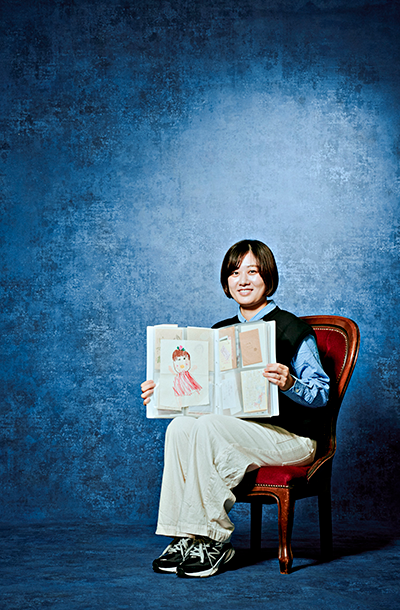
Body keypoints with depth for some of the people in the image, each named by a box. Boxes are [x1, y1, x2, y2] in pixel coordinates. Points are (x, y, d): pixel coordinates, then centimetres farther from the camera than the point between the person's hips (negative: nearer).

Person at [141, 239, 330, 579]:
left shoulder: (293, 330, -4)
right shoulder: (221, 332, 14)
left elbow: (321, 393, -8)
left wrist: (289, 383, -29)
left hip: (292, 435, -6)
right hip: (238, 429, 6)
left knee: (209, 427, -30)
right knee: (180, 427, -22)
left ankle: (213, 542, -22)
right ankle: (185, 538, -19)